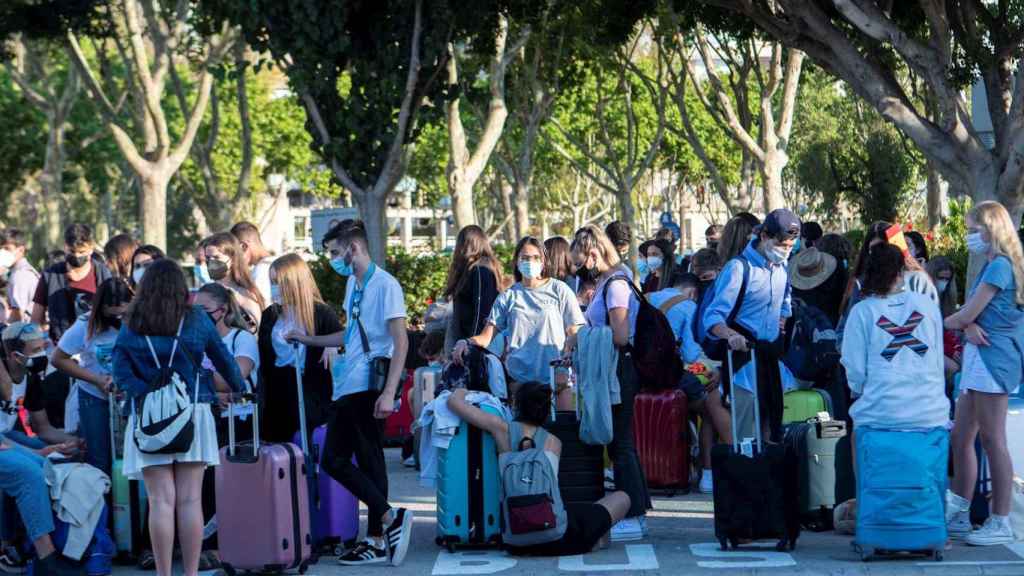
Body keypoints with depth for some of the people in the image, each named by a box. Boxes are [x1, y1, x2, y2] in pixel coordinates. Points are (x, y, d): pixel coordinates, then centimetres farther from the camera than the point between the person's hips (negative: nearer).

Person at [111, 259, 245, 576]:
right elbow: (224, 360, 13)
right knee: (190, 501, 1)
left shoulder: (131, 325, 4)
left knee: (161, 500, -2)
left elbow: (120, 372, -3)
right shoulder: (196, 319, 4)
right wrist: (240, 390, 27)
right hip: (193, 415, 0)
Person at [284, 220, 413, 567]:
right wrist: (308, 340, 28)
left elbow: (400, 342, -16)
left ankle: (377, 541, -1)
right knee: (334, 460, 9)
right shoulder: (352, 284, 16)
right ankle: (389, 519, 10)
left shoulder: (384, 285, -12)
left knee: (369, 462, -7)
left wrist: (389, 393, -22)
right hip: (347, 387, 10)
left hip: (368, 389, -10)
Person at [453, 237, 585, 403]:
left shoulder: (559, 290, 8)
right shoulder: (508, 297, 11)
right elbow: (486, 337, 6)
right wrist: (466, 342, -15)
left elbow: (574, 333, 4)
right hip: (520, 379, 1)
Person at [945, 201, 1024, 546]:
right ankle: (958, 516, 15)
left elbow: (967, 315, -14)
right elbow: (971, 314, 14)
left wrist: (942, 322, 6)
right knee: (960, 438, 11)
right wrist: (969, 325, -9)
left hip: (993, 358, -10)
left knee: (992, 441, -8)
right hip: (979, 358, 10)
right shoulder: (990, 266, 19)